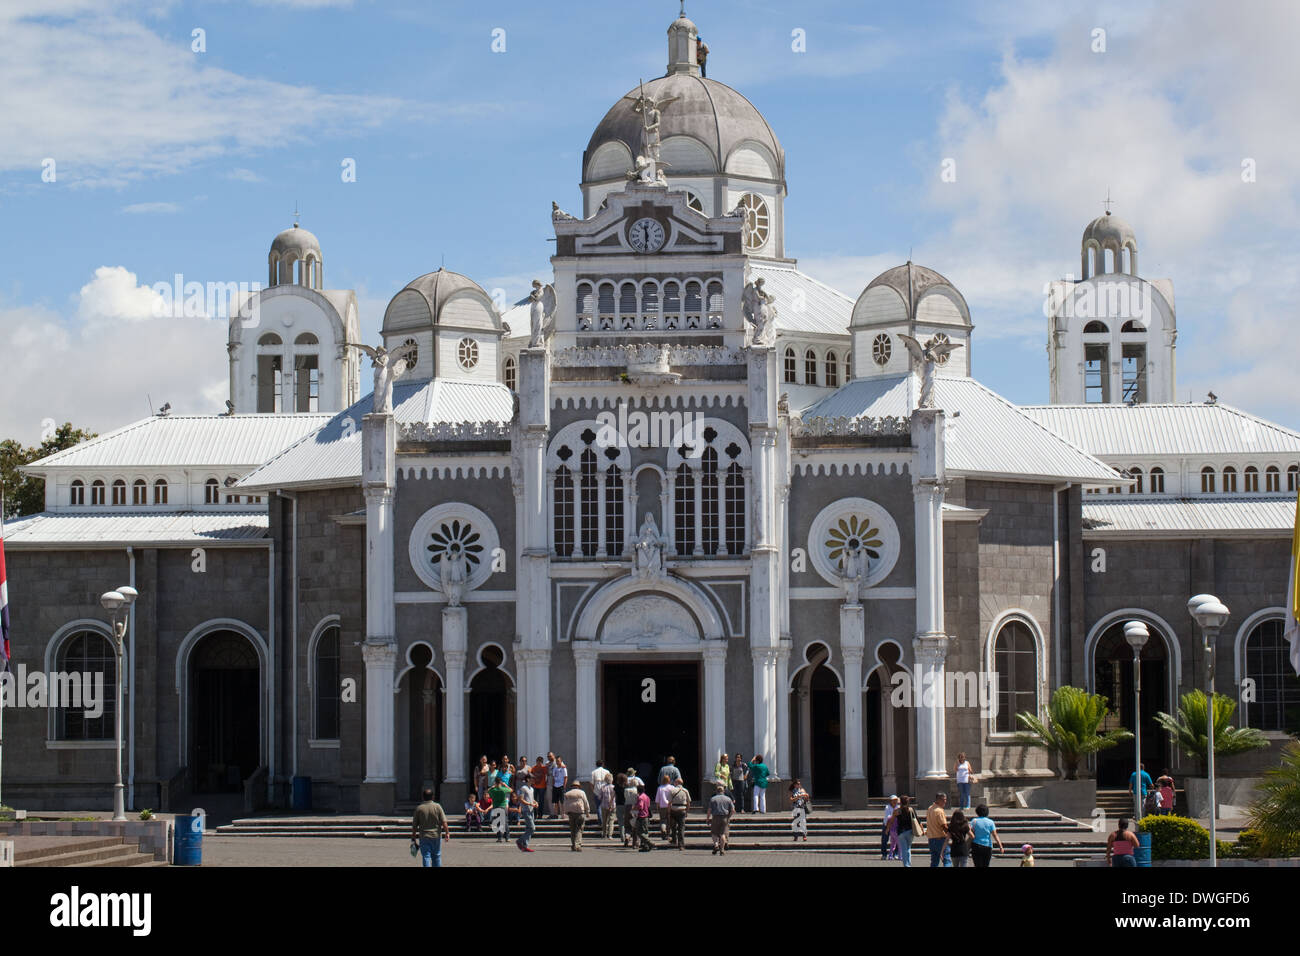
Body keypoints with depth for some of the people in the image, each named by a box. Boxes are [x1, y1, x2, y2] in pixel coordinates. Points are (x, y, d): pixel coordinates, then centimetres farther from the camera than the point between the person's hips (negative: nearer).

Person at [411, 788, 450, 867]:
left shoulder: (419, 808, -3)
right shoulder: (437, 807, -4)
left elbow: (414, 825, 1)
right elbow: (444, 822, -9)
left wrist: (413, 838, 9)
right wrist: (447, 833, -3)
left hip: (423, 837, 0)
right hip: (436, 836, 0)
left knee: (426, 857, -1)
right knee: (436, 856, 14)